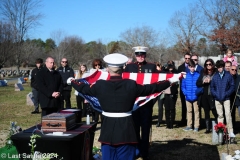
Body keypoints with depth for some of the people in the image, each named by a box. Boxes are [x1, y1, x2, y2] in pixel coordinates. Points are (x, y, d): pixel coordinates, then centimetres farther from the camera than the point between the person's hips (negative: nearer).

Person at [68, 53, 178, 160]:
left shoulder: (100, 85, -7)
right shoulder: (131, 85, -9)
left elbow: (84, 89, 10)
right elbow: (151, 88, 0)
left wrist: (72, 81, 30)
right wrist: (170, 81, 14)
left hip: (108, 128, 1)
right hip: (126, 128, -1)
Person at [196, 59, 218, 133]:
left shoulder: (216, 73, -5)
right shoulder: (203, 73, 9)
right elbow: (197, 83, 8)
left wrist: (210, 81, -16)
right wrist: (203, 82, -9)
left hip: (213, 96, -5)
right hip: (204, 96, 5)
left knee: (215, 112, -6)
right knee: (206, 113, 11)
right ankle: (208, 128, 18)